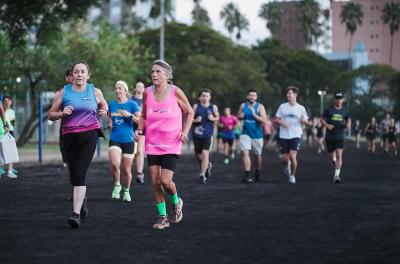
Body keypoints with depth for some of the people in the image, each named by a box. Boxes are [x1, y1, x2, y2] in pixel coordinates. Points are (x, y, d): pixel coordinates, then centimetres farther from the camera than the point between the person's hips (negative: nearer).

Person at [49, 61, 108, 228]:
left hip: (89, 135, -2)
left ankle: (76, 214, -20)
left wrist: (104, 112, 1)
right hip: (69, 137, 2)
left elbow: (103, 105, 24)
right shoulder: (64, 92, 5)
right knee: (74, 174, 10)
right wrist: (62, 113, -12)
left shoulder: (95, 92, 6)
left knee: (79, 173, -16)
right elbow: (51, 115, 8)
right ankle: (82, 202, 39)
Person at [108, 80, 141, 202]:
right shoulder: (112, 104, 7)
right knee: (115, 164, -22)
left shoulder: (132, 104, -3)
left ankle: (126, 191, 29)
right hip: (114, 140, 2)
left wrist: (130, 115, -23)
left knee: (127, 170, 5)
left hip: (128, 140, -2)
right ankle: (117, 185, 3)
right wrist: (110, 123, 4)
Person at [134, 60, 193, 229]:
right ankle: (162, 217, 15)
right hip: (152, 144, 3)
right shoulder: (147, 93, 0)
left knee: (165, 181, -12)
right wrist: (139, 130, -5)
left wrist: (185, 132, -6)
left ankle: (176, 202, 21)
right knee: (155, 181, 1)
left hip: (171, 145, -3)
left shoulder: (175, 92, -9)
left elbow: (189, 113, 5)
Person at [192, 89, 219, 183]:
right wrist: (195, 120, -16)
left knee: (205, 154, -12)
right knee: (198, 155, 10)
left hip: (208, 134, -2)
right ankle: (207, 165, 41)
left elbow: (217, 118, 15)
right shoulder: (196, 106, 1)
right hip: (197, 134, 2)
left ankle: (202, 175, -7)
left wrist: (213, 119, -6)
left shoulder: (213, 107, 3)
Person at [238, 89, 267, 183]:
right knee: (245, 152, -17)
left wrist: (254, 114, -27)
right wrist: (240, 116, -6)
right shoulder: (243, 106, 3)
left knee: (258, 155, 12)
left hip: (257, 134, -1)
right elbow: (239, 116, 18)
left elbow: (264, 120, -16)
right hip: (245, 133, 1)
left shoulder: (260, 107, -7)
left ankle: (258, 172, 36)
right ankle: (247, 175, -19)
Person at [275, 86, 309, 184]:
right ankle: (286, 165, 38)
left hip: (295, 135, -1)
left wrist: (304, 121, -13)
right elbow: (276, 119, 9)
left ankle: (292, 175, 3)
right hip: (284, 135, 2)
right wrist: (282, 123, -12)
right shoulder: (282, 106, 6)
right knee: (284, 158, 1)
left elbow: (307, 123, 10)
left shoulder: (301, 108, 5)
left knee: (293, 156, -16)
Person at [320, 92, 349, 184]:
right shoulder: (329, 110, -2)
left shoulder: (344, 111, 4)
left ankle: (337, 175, -15)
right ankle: (334, 159, 54)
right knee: (331, 152, 15)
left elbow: (347, 121, 17)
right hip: (329, 137, 0)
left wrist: (347, 125, -6)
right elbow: (322, 119, 5)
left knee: (339, 155, -14)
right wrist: (327, 125, -14)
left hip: (340, 137, 0)